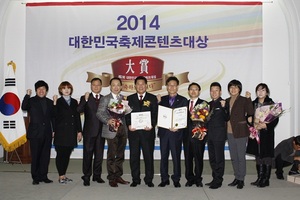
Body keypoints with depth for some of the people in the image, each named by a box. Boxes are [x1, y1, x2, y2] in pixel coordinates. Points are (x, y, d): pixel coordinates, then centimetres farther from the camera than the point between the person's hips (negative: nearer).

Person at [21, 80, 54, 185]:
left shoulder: (50, 102, 12)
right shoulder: (31, 101, 2)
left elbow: (53, 117, 13)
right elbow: (24, 107, -18)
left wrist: (54, 130, 7)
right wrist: (27, 95, -26)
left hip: (47, 133, 3)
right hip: (35, 133, -3)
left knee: (45, 156, 6)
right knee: (35, 156, 0)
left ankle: (43, 176, 15)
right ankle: (35, 177, 9)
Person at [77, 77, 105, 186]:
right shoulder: (85, 98, 2)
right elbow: (79, 110, -14)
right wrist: (85, 100, -26)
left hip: (101, 131, 3)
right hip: (89, 131, -3)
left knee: (99, 154, 9)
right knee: (88, 154, 0)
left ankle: (97, 175, 19)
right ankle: (87, 176, 7)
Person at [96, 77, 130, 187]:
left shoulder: (124, 99, 14)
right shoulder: (105, 99, 3)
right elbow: (99, 113, -5)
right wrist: (108, 120, -20)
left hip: (123, 129, 4)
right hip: (112, 130, -4)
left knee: (120, 155, 10)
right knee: (111, 155, -1)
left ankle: (118, 176, 21)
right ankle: (111, 178, 8)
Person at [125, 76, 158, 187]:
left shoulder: (152, 98, 8)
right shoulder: (130, 98, 12)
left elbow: (155, 114, 2)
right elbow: (126, 114, 7)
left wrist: (152, 125, -15)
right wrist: (129, 125, -10)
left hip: (147, 131, -1)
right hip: (133, 131, 1)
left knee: (148, 156, 2)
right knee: (134, 156, 5)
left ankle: (149, 179, 14)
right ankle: (135, 179, 16)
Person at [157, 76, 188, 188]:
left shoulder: (183, 100, 5)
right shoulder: (162, 99, 12)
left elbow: (185, 117, 0)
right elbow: (158, 114, 8)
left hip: (176, 132, -2)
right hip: (163, 132, 2)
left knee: (176, 156, 1)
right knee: (163, 156, 6)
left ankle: (176, 179, 12)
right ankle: (164, 179, 14)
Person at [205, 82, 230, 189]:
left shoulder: (224, 103, -6)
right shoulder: (209, 104, 14)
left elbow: (227, 118, -15)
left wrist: (223, 107, -26)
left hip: (219, 135, -7)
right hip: (210, 135, 7)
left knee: (219, 158, -2)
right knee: (212, 158, 12)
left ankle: (218, 180, 6)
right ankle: (215, 179, 22)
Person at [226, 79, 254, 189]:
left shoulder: (244, 100, -4)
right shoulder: (227, 101, 13)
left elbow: (251, 114, -9)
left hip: (241, 132, -6)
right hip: (230, 132, 6)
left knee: (241, 156, -2)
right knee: (233, 157, 12)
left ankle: (241, 179, 8)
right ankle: (236, 178, 22)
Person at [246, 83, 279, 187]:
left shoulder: (271, 104, -3)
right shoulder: (253, 104, 9)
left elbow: (275, 120, -6)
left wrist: (265, 125, -19)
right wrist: (254, 124, -8)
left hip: (267, 133, -4)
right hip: (256, 134, 4)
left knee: (266, 155, -1)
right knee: (258, 156, 8)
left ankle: (266, 179, 7)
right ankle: (260, 178, 17)